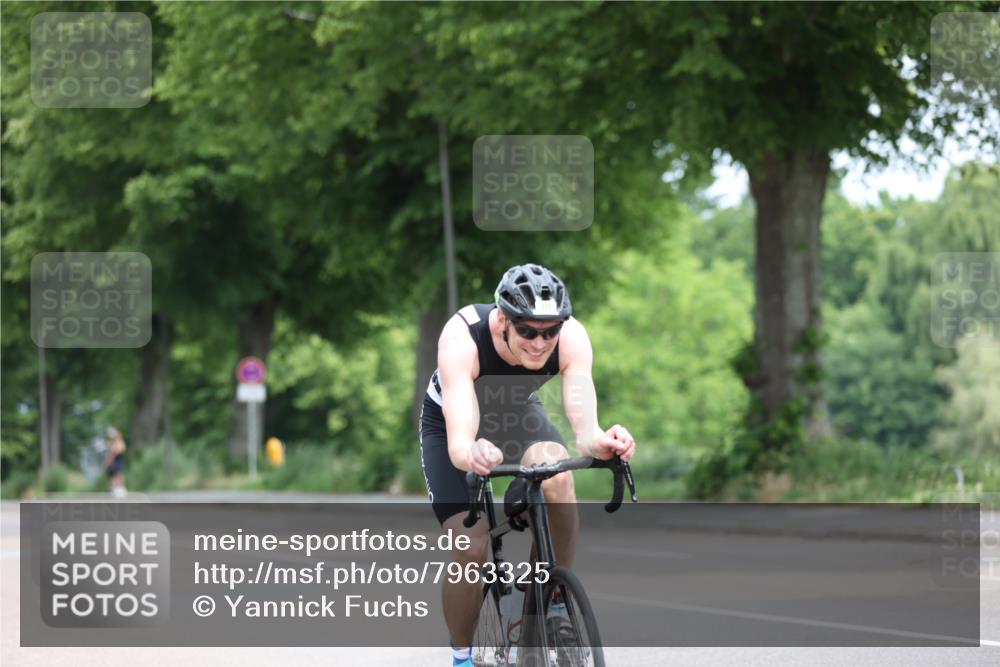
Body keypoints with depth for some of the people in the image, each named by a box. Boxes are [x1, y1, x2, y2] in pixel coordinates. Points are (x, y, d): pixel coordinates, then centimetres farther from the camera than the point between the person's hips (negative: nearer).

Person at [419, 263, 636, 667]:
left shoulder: (571, 337, -32)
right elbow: (458, 442, -49)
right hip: (452, 422, -2)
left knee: (557, 479, -31)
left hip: (518, 414, 2)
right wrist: (469, 454, -72)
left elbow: (584, 425, -43)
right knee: (470, 549, -15)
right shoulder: (462, 337, -40)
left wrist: (599, 443, -66)